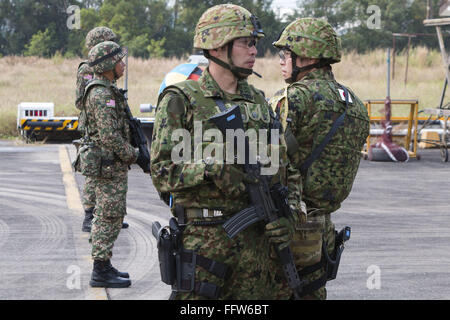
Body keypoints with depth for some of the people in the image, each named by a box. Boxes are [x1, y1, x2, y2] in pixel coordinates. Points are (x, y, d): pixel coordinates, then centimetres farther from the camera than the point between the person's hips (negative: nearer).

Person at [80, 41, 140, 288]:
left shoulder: (103, 91, 14)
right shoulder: (102, 95, -19)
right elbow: (110, 136, -24)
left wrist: (129, 153, 18)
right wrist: (132, 155, -13)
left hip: (109, 164, 11)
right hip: (109, 164, -11)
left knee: (106, 216, 16)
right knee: (109, 217, -6)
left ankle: (103, 267, 23)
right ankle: (101, 271, -2)